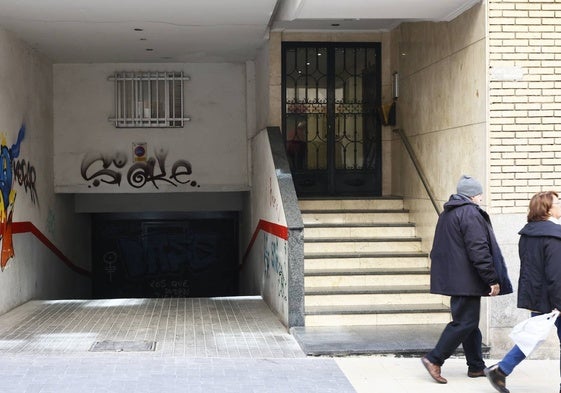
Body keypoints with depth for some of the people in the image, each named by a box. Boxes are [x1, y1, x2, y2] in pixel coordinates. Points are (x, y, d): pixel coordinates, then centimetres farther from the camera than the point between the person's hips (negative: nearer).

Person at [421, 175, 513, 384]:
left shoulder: (447, 213, 17)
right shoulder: (470, 213, -14)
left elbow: (439, 249, 22)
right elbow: (479, 250, -20)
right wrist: (492, 279, -17)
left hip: (454, 278, 10)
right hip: (466, 279, -10)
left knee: (469, 321, 14)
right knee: (465, 322, -6)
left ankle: (476, 366, 20)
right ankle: (434, 359, -5)